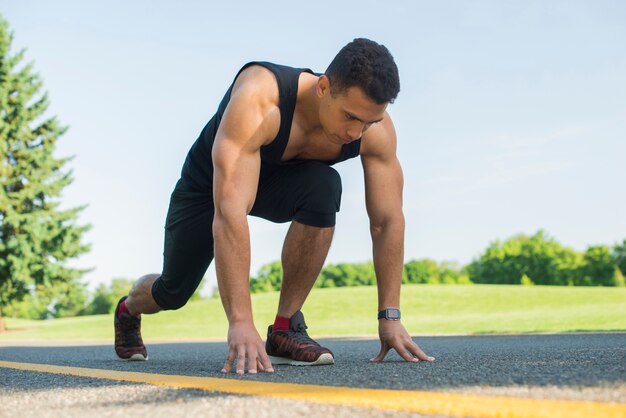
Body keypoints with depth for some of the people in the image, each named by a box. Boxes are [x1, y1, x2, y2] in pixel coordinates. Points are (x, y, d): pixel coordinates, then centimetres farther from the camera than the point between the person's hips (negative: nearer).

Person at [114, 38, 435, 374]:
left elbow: (388, 220, -21)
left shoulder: (374, 126, -29)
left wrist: (390, 317, -24)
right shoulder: (258, 101, -44)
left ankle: (285, 328, -17)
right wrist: (240, 322, -55)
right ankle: (129, 309, 47)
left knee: (323, 187, -33)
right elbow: (229, 212, -51)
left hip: (278, 181, 2)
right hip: (210, 180, -2)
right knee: (173, 293, 6)